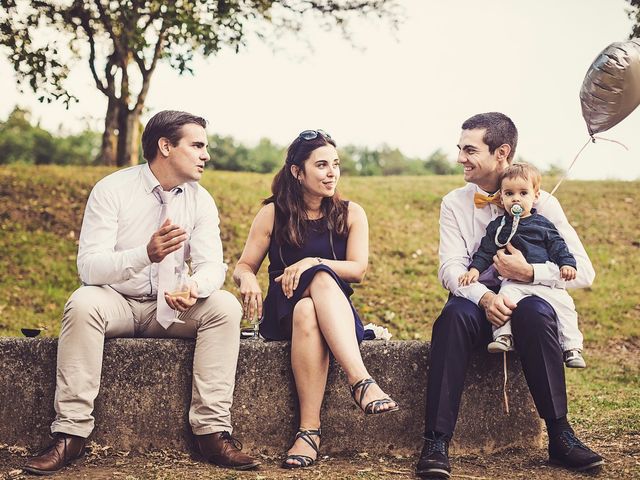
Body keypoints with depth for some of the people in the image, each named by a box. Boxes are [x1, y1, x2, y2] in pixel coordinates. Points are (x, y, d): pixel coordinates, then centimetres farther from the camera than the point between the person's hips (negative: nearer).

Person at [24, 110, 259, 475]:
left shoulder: (200, 200, 0)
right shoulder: (112, 189, -11)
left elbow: (212, 265, -7)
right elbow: (88, 266, -20)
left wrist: (195, 287, -33)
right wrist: (146, 254, -39)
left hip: (172, 309, 3)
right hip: (116, 302, -3)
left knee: (225, 306, -23)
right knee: (83, 303, -34)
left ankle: (212, 429, -23)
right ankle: (71, 434, -30)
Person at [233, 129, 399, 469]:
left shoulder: (350, 214, 8)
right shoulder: (273, 213, 6)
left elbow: (358, 270, -4)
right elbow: (243, 267, 6)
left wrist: (312, 263, -20)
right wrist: (247, 278, -19)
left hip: (336, 309, 1)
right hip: (281, 313, -1)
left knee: (308, 313, -38)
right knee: (321, 278, -36)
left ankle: (309, 429, -48)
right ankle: (362, 381, -45)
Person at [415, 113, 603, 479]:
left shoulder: (541, 204, -1)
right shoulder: (455, 204, 4)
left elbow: (584, 272, -7)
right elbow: (451, 268, -9)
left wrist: (529, 272, -23)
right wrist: (485, 298, -29)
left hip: (526, 301, -1)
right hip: (476, 302, 1)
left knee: (536, 311, -36)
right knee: (455, 313, -34)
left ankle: (560, 435, -28)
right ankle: (437, 442, -36)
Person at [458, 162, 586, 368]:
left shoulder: (543, 224, 9)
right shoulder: (498, 227, 10)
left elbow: (558, 246, 9)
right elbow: (485, 251, 12)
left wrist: (567, 264, -7)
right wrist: (475, 269, -2)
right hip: (514, 280, 0)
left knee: (564, 305, -15)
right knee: (506, 296, -30)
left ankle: (572, 347, -10)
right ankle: (503, 336, -30)